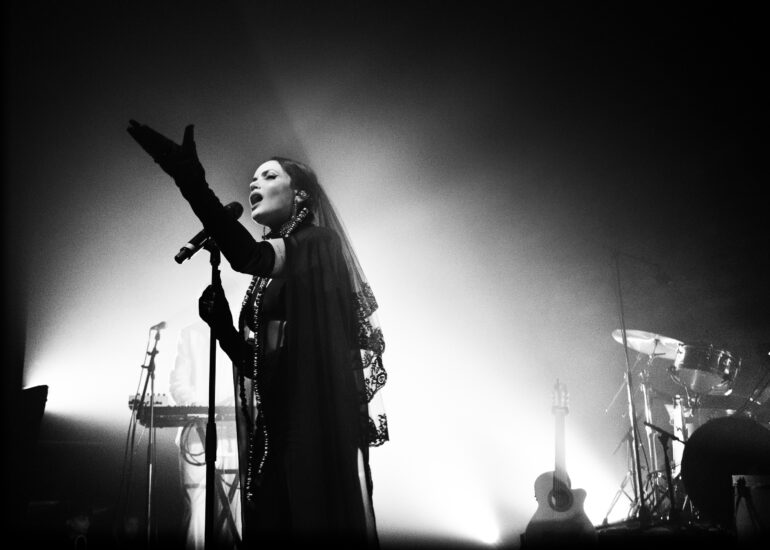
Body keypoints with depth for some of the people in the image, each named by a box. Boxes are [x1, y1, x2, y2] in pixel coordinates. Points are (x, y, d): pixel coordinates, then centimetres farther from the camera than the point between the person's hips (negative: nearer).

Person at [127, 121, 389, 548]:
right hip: (272, 428, 8)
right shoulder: (266, 274, 19)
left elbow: (246, 256, -24)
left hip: (318, 421, -7)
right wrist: (221, 324, 3)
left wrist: (192, 182, -33)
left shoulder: (320, 243, -3)